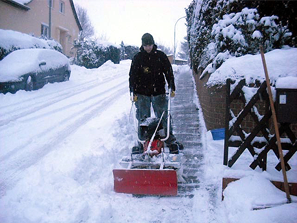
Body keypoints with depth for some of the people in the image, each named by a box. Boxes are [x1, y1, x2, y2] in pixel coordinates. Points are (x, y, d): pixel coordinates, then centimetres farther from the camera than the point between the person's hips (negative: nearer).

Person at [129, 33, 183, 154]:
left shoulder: (161, 56, 5)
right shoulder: (137, 58, 4)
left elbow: (169, 72, 9)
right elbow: (132, 75, 4)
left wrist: (172, 88, 3)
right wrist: (133, 92, -4)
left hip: (159, 92, 0)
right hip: (142, 94, 0)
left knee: (164, 117, 0)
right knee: (143, 120, 1)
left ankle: (171, 142, 8)